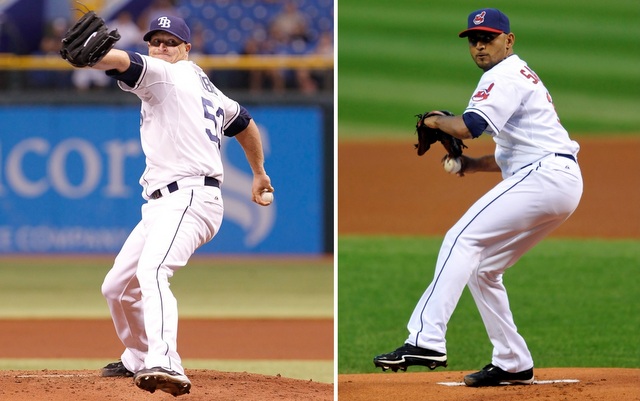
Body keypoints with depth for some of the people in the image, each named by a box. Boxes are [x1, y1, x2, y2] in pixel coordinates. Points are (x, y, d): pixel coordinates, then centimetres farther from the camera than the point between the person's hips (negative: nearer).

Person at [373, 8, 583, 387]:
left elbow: (468, 126, -21)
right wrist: (473, 164, 16)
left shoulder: (505, 75, -5)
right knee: (481, 267, 14)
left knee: (463, 239, -18)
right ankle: (513, 364, 16)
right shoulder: (521, 77, 27)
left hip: (545, 174, -10)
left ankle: (427, 340, -31)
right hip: (561, 183, 10)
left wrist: (435, 120, -2)